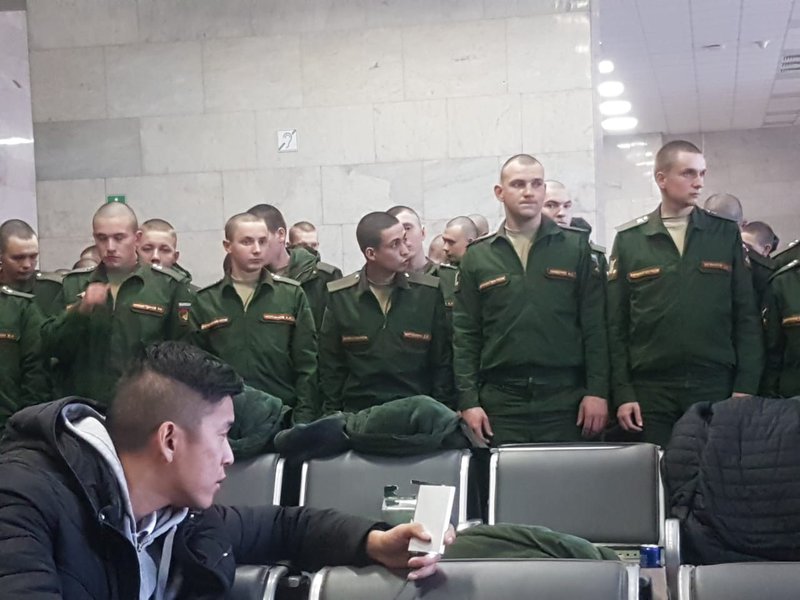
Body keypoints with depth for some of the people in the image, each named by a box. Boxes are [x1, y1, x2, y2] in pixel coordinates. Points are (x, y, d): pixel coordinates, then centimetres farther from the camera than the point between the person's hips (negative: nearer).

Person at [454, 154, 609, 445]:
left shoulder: (576, 247, 6)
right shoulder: (477, 256, 9)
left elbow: (595, 326, 3)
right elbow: (465, 336, 7)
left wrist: (597, 391, -4)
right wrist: (468, 400, -2)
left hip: (564, 398, 0)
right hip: (500, 402, 1)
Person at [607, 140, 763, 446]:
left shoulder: (726, 233, 7)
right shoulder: (629, 239, 4)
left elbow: (746, 315, 5)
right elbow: (616, 323, 3)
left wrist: (746, 387, -2)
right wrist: (622, 392, -3)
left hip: (716, 385, 1)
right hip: (650, 389, -1)